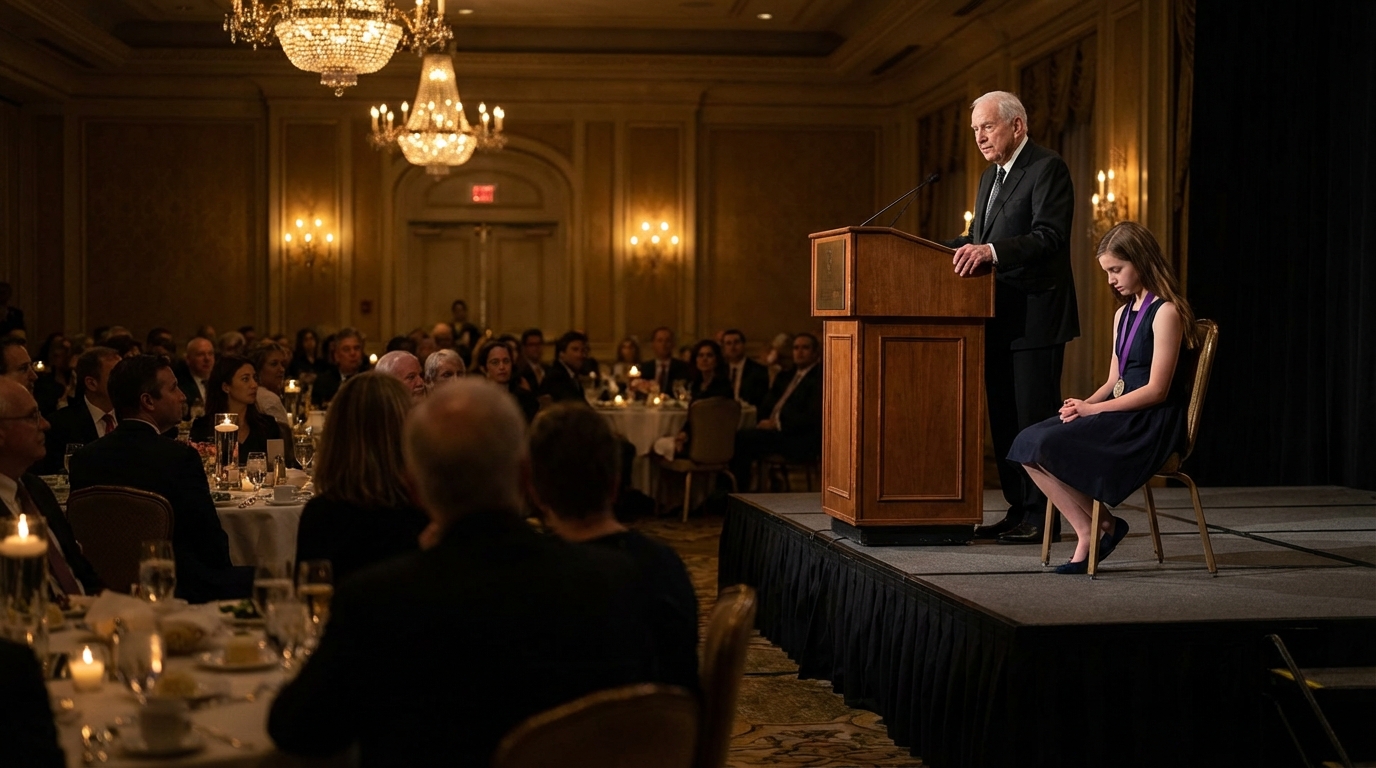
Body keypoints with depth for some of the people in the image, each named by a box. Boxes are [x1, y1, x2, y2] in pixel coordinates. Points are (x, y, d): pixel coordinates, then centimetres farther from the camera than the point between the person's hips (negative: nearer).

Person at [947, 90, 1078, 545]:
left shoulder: (1047, 169, -9)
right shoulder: (991, 176, 19)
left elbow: (1049, 236, -21)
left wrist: (991, 251, -32)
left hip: (1036, 317, -9)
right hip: (1000, 319, 9)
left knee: (1034, 418, -6)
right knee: (1003, 418, 11)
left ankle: (1041, 516, 0)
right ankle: (1017, 511, 19)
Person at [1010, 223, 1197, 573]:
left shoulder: (1166, 312, -10)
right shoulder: (1123, 314, 18)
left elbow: (1156, 390, -16)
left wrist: (1092, 409, -16)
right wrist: (1084, 404, -5)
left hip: (1153, 423, -9)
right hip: (1122, 413, 9)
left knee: (1049, 446, -25)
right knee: (1028, 443, -12)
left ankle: (1102, 525, -5)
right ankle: (1086, 531, -12)